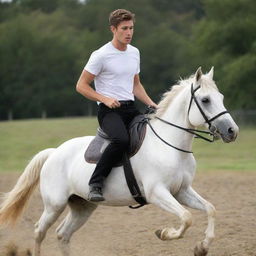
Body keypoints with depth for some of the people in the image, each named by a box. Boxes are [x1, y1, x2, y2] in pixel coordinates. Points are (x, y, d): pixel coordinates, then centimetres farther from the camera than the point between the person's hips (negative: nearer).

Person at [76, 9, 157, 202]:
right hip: (109, 111, -7)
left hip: (131, 108, 7)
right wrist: (105, 99, -18)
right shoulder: (101, 55, -7)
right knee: (121, 139, -36)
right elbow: (81, 86, -6)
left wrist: (152, 105, 12)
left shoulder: (134, 53, 16)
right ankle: (95, 184, -27)